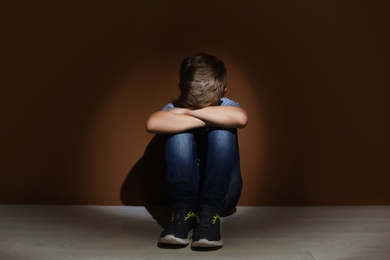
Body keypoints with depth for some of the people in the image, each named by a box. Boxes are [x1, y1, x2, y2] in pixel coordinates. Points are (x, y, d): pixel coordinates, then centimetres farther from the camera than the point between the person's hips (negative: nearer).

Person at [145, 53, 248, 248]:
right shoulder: (175, 108, -8)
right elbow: (152, 124, -34)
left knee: (222, 131, -25)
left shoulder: (225, 106, -7)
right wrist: (209, 120, -31)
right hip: (184, 191, 0)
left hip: (221, 193, 0)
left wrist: (188, 112, -29)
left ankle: (210, 211, -30)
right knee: (180, 130, -24)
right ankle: (183, 211, -30)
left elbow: (240, 118, -34)